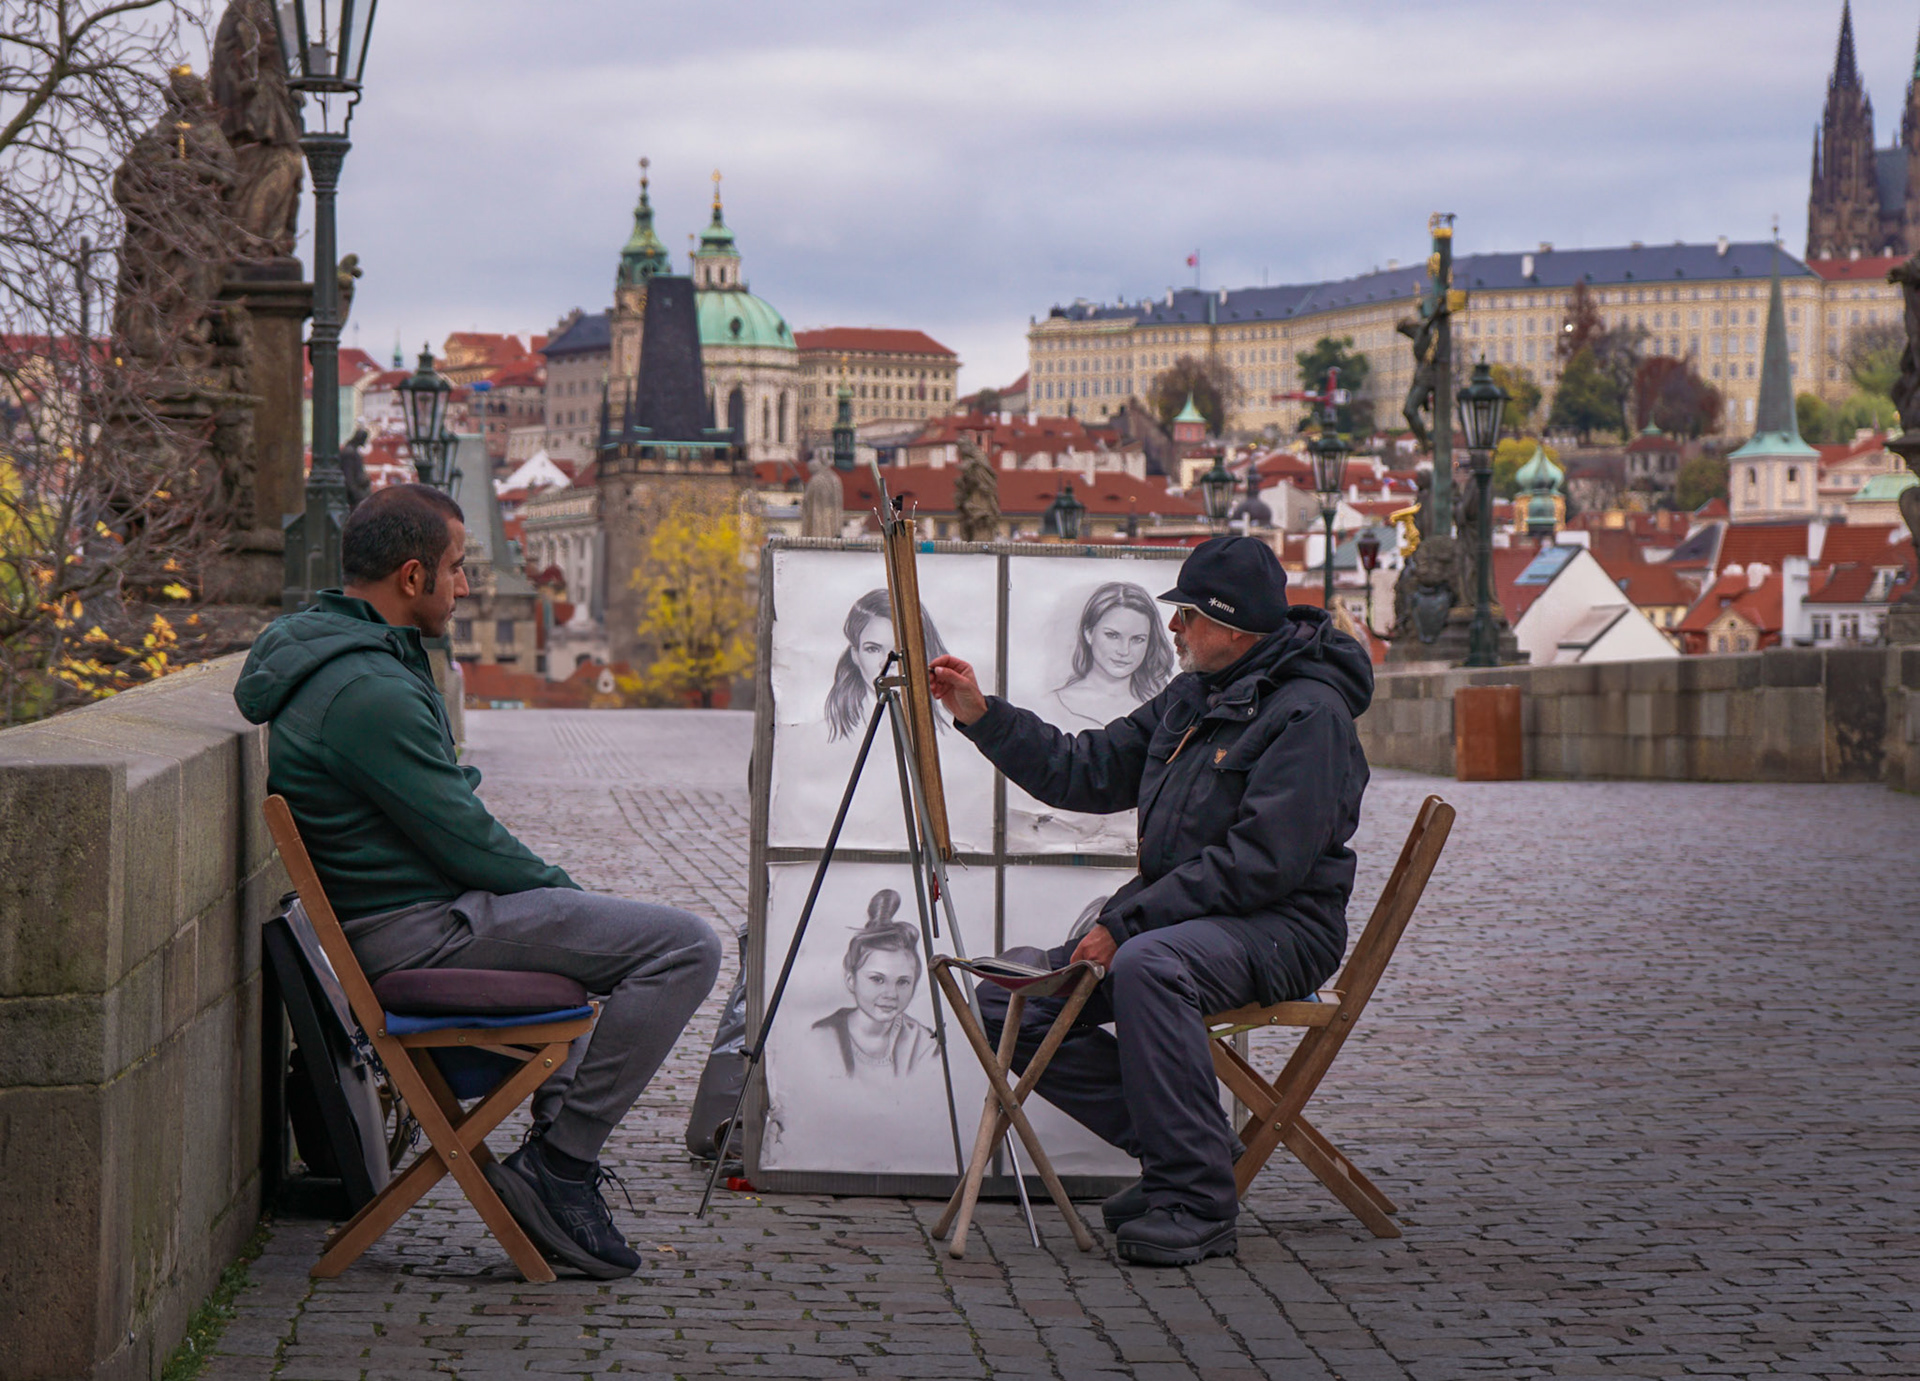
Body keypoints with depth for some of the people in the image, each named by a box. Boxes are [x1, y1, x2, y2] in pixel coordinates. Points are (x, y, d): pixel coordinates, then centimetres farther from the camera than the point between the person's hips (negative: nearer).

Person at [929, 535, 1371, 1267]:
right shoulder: (1190, 698, 15)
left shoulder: (1309, 712, -14)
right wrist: (983, 716, 8)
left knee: (1148, 966, -39)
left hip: (1279, 927, -9)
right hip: (1172, 916, 9)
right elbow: (1088, 771, 19)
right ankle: (1168, 1141, -1)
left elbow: (1263, 863, -23)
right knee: (1008, 999, -3)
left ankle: (1198, 1202, -32)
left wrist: (1127, 921, -22)